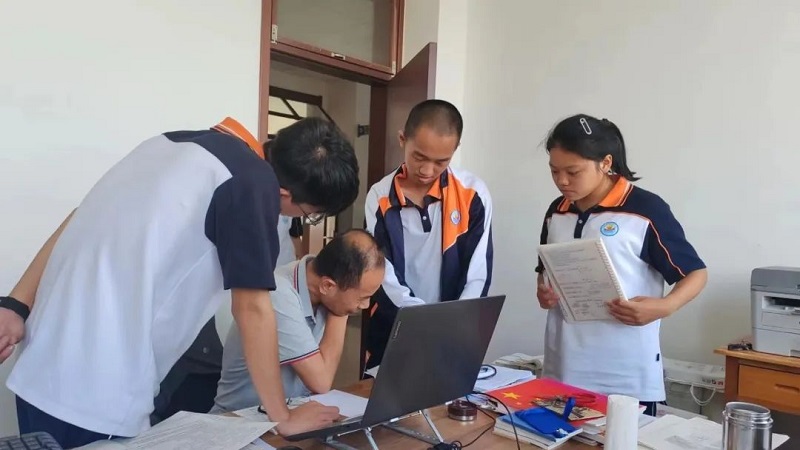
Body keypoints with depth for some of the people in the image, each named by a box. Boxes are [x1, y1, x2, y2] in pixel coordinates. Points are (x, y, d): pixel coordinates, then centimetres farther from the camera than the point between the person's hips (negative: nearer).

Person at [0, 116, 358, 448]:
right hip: (96, 392, -8)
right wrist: (284, 417, -2)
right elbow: (252, 308, -13)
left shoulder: (183, 143, 9)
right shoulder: (254, 183, -15)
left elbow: (82, 223, 10)